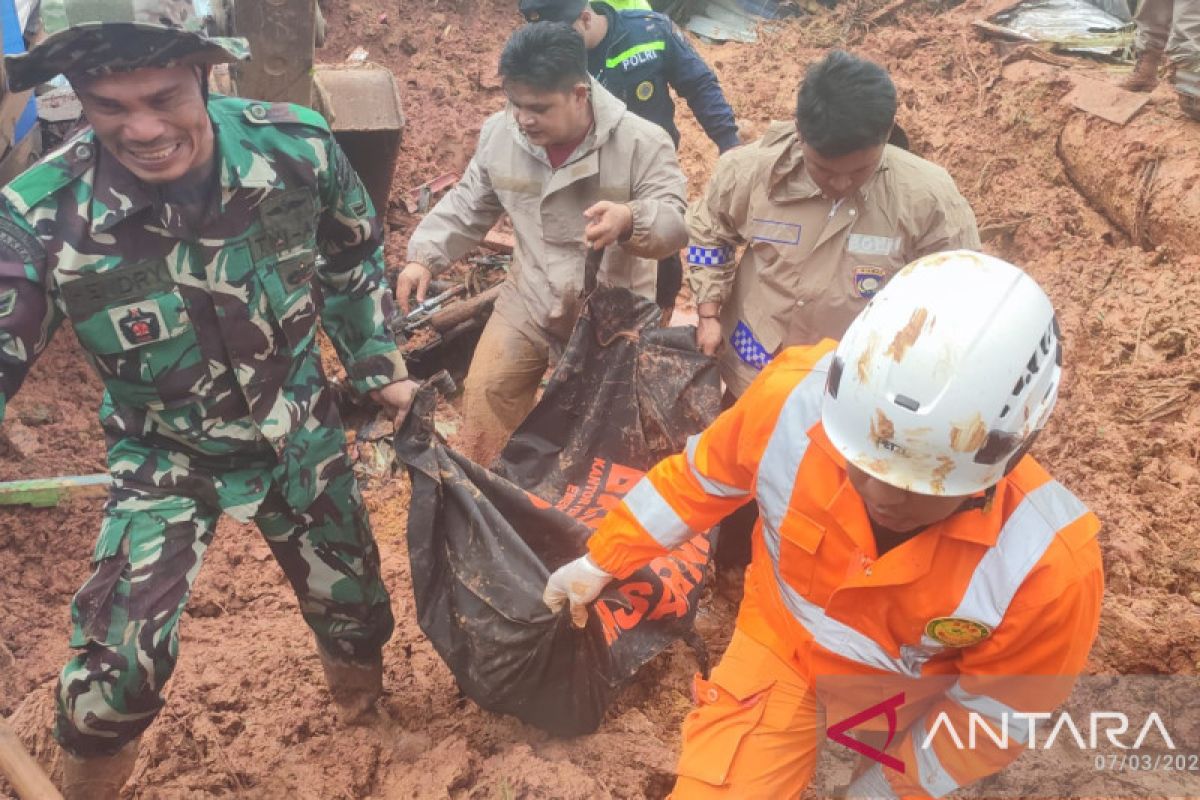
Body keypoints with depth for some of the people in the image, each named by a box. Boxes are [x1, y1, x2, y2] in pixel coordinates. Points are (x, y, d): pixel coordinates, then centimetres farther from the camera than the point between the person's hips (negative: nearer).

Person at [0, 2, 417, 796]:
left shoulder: (297, 146, -20)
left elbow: (353, 258, 1)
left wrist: (379, 365, 5)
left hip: (300, 433, 2)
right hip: (165, 457, -2)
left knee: (352, 609, 18)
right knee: (116, 671, -11)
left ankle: (369, 722, 54)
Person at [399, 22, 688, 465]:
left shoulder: (641, 142, -18)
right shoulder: (499, 133, -5)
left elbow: (677, 221, -22)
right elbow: (466, 207, 7)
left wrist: (630, 220, -44)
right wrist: (424, 257, -6)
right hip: (528, 301, 3)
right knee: (485, 397, 6)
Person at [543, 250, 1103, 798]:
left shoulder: (1049, 567, -33)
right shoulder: (793, 399, -31)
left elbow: (992, 711, -14)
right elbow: (699, 478, -8)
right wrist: (601, 562, 3)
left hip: (909, 695, 0)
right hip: (783, 643, 0)